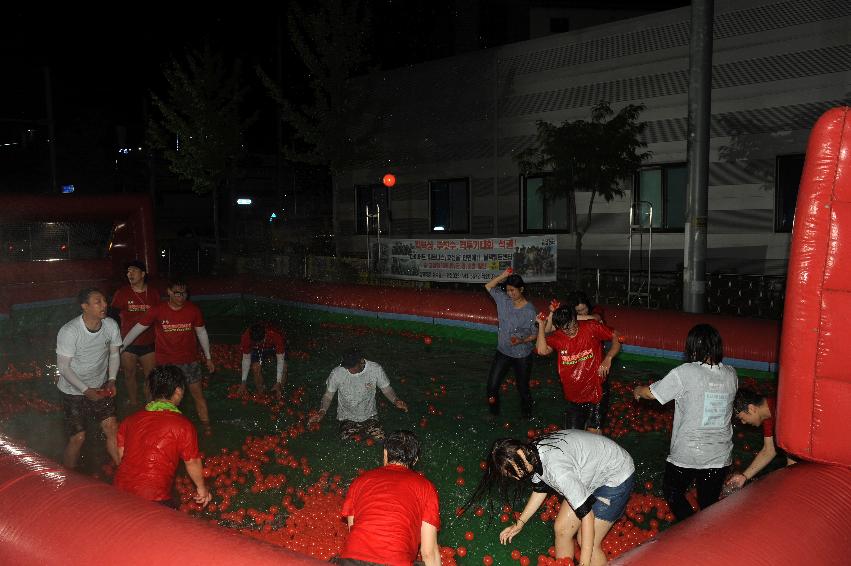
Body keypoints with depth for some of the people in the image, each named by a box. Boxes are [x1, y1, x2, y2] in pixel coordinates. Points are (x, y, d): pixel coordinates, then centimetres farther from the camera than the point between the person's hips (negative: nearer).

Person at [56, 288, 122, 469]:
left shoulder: (111, 325, -12)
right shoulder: (68, 332, -25)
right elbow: (63, 366, -17)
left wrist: (112, 380, -9)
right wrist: (86, 390, -21)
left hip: (100, 387, 3)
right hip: (73, 390, -3)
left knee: (112, 429, -4)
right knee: (78, 438, 1)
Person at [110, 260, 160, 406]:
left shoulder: (153, 293, 1)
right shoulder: (122, 293, -3)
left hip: (148, 343, 0)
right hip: (128, 344, 0)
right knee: (129, 376, 12)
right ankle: (134, 407, 28)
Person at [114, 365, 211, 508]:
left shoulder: (130, 420, 5)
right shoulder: (183, 425, -10)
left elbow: (121, 455, 15)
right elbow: (192, 462, -2)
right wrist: (201, 488, 14)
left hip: (119, 491, 6)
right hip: (153, 500, -5)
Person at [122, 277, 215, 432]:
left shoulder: (193, 310, -7)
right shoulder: (157, 311, -10)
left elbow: (201, 333, 5)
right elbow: (137, 329, -1)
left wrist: (208, 358, 10)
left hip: (189, 360, 1)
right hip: (165, 363, 0)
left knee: (198, 393, 5)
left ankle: (206, 425, 17)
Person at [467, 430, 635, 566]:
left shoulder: (556, 468, -37)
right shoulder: (533, 455, -10)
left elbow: (586, 514, -32)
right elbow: (540, 489, 8)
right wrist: (519, 524, 9)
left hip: (617, 476, -8)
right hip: (591, 473, 8)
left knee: (587, 542, -8)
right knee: (561, 529, 5)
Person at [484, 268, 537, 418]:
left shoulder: (530, 310, -17)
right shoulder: (503, 300, -5)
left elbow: (535, 334, -9)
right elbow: (488, 286, 4)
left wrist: (522, 341, -27)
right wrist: (502, 276, -12)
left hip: (522, 355, -3)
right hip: (503, 351, 4)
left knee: (523, 387, 12)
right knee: (492, 385, 3)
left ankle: (526, 415, 35)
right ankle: (494, 413, 26)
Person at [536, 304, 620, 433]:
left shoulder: (591, 327, -11)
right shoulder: (556, 337, -6)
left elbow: (616, 338, -3)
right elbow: (542, 350, -24)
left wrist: (608, 358, -17)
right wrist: (542, 326, -21)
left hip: (596, 393, -3)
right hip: (573, 398, 3)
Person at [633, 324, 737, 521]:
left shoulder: (685, 373, -18)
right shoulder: (731, 374, -2)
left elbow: (650, 392, -9)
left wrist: (638, 391, 13)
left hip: (687, 455, -4)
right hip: (720, 457, 4)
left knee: (672, 491, 19)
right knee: (709, 504, 18)